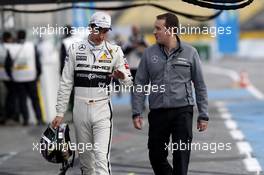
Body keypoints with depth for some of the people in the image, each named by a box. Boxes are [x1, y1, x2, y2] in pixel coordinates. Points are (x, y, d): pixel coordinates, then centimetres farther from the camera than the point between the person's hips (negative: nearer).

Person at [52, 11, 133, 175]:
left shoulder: (114, 51, 2)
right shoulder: (76, 49, 4)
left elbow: (129, 81, 4)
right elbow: (66, 83, 5)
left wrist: (123, 76, -21)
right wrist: (60, 113, 2)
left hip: (102, 108, -2)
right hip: (80, 108, 2)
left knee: (101, 155, -13)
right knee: (85, 156, 7)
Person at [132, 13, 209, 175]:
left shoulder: (190, 52, 1)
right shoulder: (150, 53, 4)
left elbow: (200, 86, 4)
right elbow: (140, 84, 7)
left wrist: (203, 115, 2)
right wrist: (137, 113, 0)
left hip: (182, 111, -2)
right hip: (157, 113, 2)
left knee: (181, 157, -5)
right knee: (156, 156, 8)